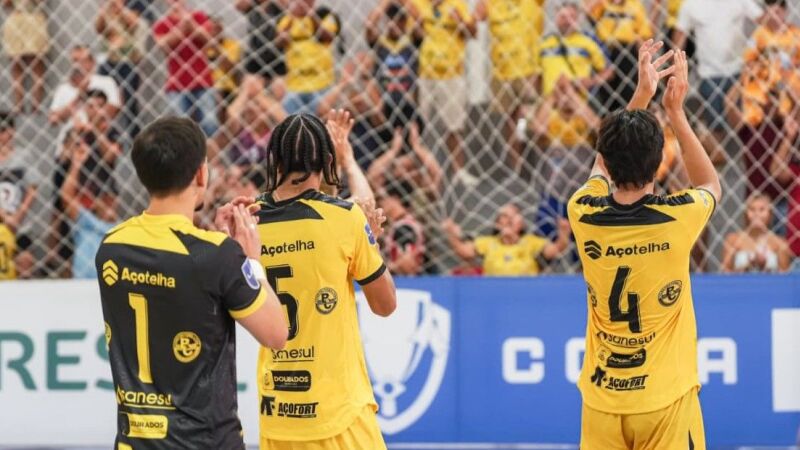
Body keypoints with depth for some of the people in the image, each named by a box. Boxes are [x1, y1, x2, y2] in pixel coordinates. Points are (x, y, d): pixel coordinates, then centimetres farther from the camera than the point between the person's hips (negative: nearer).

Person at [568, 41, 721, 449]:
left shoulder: (584, 217, -7)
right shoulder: (678, 218, -13)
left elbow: (605, 166, 18)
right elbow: (710, 184, 14)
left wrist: (642, 94, 18)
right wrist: (675, 112, 15)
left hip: (602, 402, 2)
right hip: (666, 400, -2)